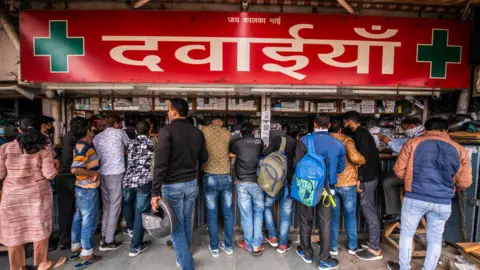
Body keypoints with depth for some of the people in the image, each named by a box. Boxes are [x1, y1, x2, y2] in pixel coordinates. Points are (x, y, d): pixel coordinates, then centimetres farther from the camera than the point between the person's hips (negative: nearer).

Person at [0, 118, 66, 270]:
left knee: (15, 231, 14)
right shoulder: (42, 149, -8)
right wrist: (55, 166, 9)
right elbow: (50, 174, -10)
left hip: (12, 196, 1)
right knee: (40, 229, 15)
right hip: (38, 194, -1)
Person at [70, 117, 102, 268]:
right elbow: (75, 169, -33)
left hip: (81, 188, 9)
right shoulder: (84, 148, -23)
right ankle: (86, 255, 14)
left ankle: (76, 248, 34)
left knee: (79, 218, 19)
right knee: (89, 221, 2)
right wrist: (93, 173, -22)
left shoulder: (81, 145, 6)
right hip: (88, 190, -9)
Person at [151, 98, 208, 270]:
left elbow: (160, 164, -21)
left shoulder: (167, 131, -15)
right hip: (191, 183, 6)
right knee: (186, 222, 23)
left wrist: (155, 192, -19)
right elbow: (204, 158, 11)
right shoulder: (197, 132, 1)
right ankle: (184, 256, 42)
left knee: (177, 227, 8)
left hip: (172, 186, -5)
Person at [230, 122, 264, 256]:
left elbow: (231, 155, 18)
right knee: (258, 213, 13)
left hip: (242, 183, -1)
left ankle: (249, 244, 21)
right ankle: (257, 245, 14)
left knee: (246, 214, 8)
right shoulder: (260, 142, 3)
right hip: (257, 182, 1)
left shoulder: (236, 143, 0)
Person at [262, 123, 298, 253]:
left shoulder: (278, 139, 0)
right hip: (290, 181, 2)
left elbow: (265, 154, -7)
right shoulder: (297, 144, 8)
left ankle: (273, 237, 22)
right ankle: (283, 244, 20)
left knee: (267, 206, 20)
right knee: (286, 212, 12)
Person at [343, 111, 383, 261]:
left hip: (367, 177, -10)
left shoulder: (361, 134, -15)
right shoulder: (362, 133, 16)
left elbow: (363, 157, -22)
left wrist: (359, 178, -20)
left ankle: (375, 250, 6)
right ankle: (373, 242, 27)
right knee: (370, 210, 16)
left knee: (368, 212, -4)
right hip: (371, 176, 10)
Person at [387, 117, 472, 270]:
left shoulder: (413, 143, -2)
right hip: (443, 202, 2)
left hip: (415, 198, -2)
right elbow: (465, 182, 6)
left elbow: (399, 170, -2)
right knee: (435, 239, 20)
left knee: (406, 234, 16)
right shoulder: (459, 149, 4)